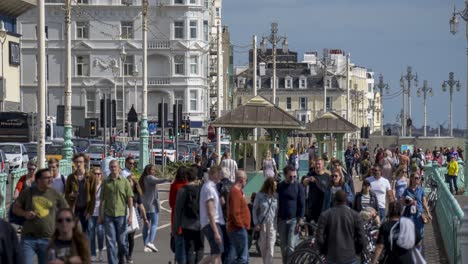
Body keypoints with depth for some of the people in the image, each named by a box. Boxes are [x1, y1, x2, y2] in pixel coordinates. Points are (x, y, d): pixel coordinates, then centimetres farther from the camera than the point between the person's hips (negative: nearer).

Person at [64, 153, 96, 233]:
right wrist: (70, 195, -14)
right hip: (74, 209, 1)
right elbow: (66, 194, 9)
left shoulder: (90, 178, 1)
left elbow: (93, 196, -1)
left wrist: (90, 211, -8)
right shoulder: (71, 178, 6)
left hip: (85, 209, -1)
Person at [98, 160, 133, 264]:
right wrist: (100, 216, 8)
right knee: (110, 241, -3)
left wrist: (130, 215, -6)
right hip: (108, 215, 1)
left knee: (122, 241, 6)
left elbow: (130, 199, 1)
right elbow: (102, 200, 10)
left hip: (121, 215, -1)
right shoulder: (105, 182, 6)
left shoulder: (124, 182, 2)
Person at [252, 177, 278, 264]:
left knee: (270, 247, -8)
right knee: (263, 246, 10)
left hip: (272, 224, 0)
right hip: (262, 224, 0)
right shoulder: (260, 196, -4)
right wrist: (256, 223, -4)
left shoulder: (275, 197, -1)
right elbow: (254, 209, 2)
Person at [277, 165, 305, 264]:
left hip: (294, 219, -3)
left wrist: (300, 220, -10)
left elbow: (302, 204, -2)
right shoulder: (279, 186, 6)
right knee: (284, 247, 7)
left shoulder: (298, 186, -1)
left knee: (291, 246, -11)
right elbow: (276, 203, 11)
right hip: (282, 220, 3)